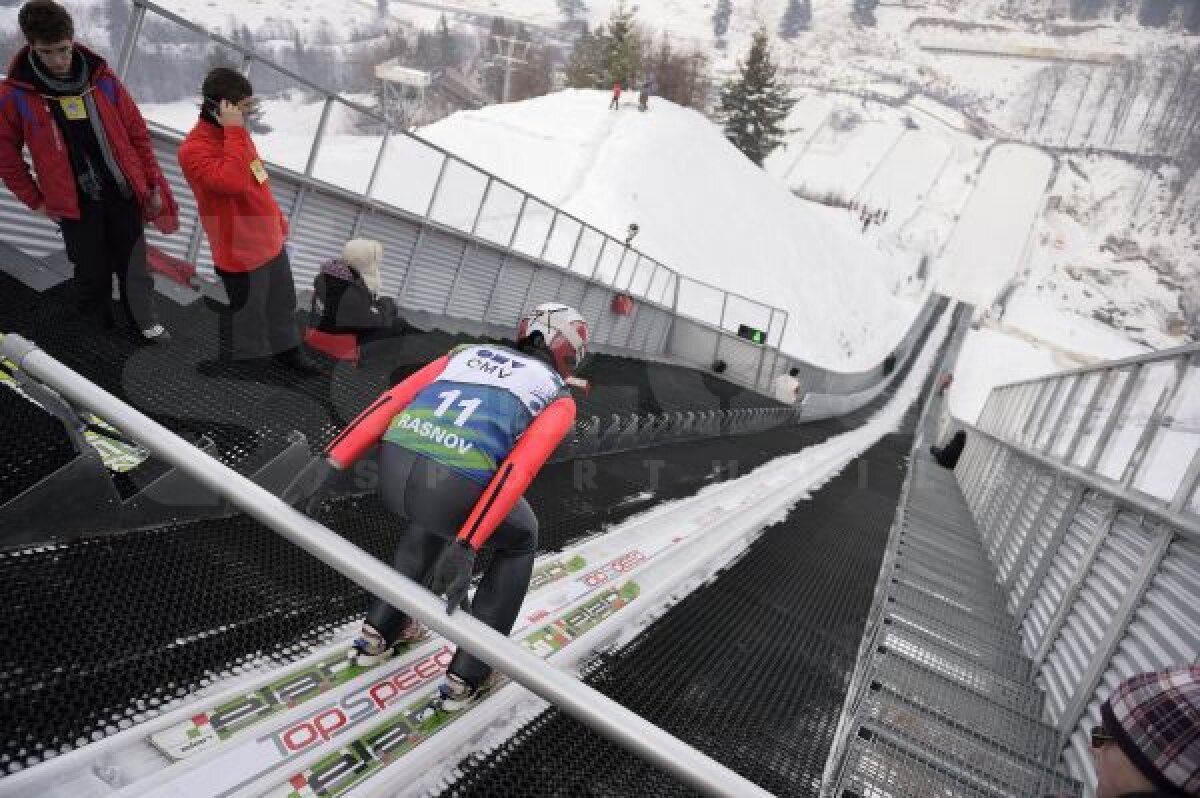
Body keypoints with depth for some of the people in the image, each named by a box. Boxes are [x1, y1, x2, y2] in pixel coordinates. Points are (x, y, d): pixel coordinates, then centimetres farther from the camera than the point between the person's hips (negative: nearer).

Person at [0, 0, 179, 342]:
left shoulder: (102, 78, -1)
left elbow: (137, 133, 5)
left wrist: (153, 185, 5)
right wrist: (37, 200, 2)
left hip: (125, 194, 2)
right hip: (76, 204, -1)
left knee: (135, 266, 11)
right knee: (93, 274, 7)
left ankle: (147, 322, 30)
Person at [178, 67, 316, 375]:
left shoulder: (233, 133, 4)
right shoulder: (194, 149, -23)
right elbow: (235, 182, -40)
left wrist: (278, 220, 23)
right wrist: (235, 131, -34)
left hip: (271, 242, 9)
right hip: (241, 253, -9)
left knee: (283, 303, 25)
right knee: (246, 320, 6)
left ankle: (286, 349, 49)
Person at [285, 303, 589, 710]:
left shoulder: (467, 352, 30)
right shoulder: (559, 398, 17)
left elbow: (392, 400, 16)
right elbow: (519, 469, -3)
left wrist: (329, 463, 9)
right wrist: (466, 548, -10)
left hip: (393, 470, 5)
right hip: (455, 488, -5)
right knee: (518, 540, 28)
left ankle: (381, 631, 41)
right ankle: (467, 674, 29)